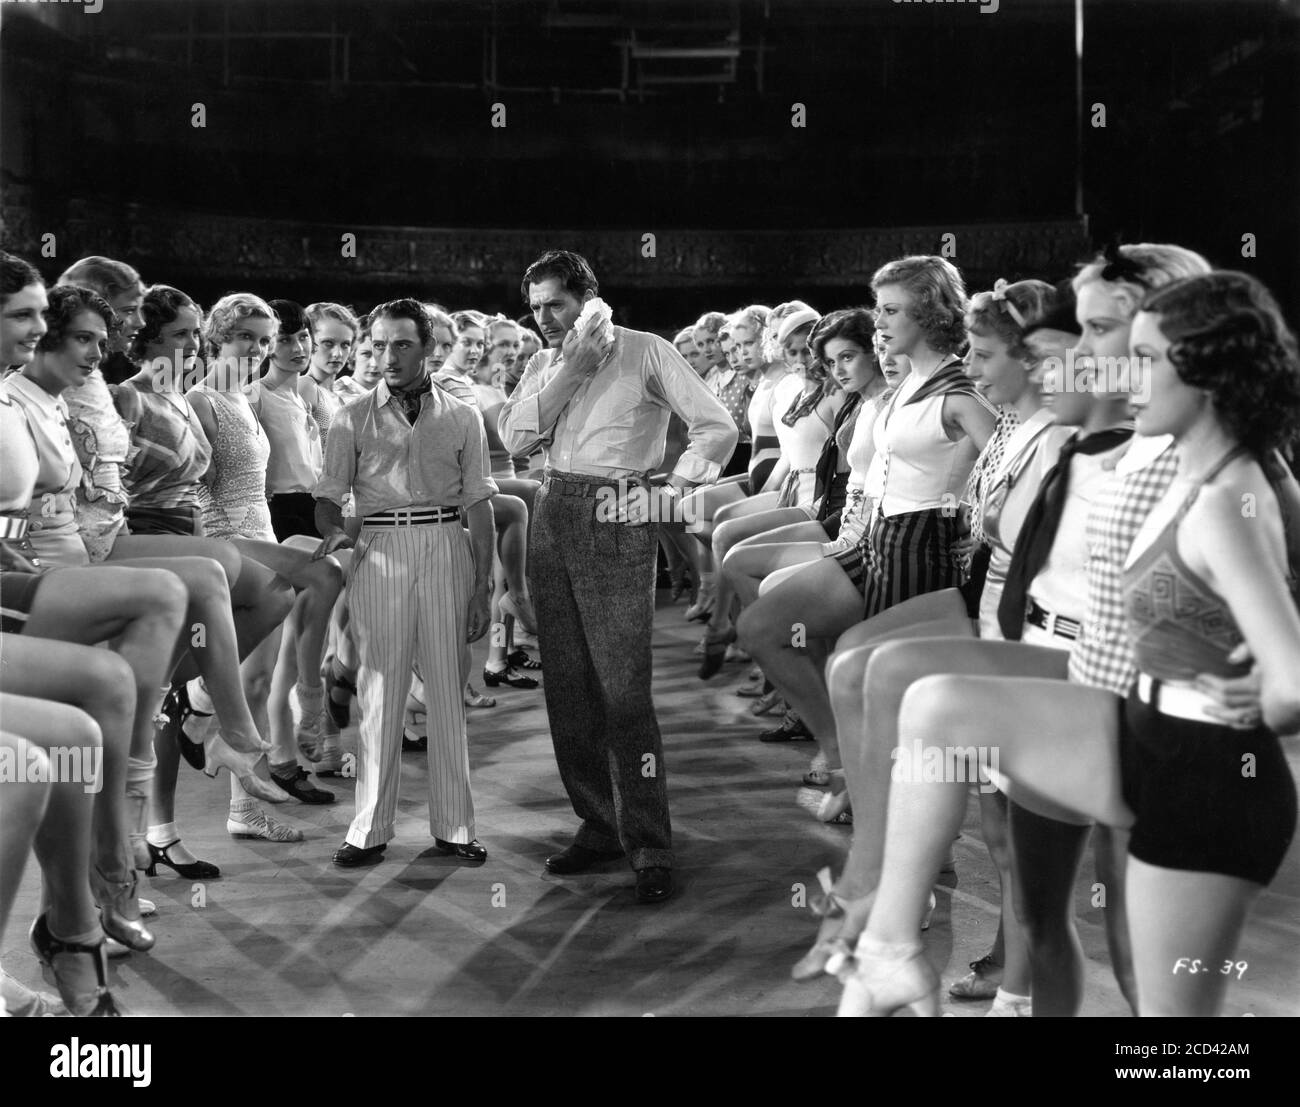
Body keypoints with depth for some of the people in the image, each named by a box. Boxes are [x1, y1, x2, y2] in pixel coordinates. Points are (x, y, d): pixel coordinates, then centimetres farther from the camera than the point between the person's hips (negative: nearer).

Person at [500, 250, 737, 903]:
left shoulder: (645, 353, 0)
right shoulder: (544, 365, 15)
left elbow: (718, 428, -3)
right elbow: (515, 436, -1)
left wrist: (671, 490, -13)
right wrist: (569, 370, -7)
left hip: (616, 527, -6)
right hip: (552, 523, 6)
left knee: (623, 690, -10)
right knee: (567, 687, 8)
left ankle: (649, 847, -3)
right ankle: (599, 826, 20)